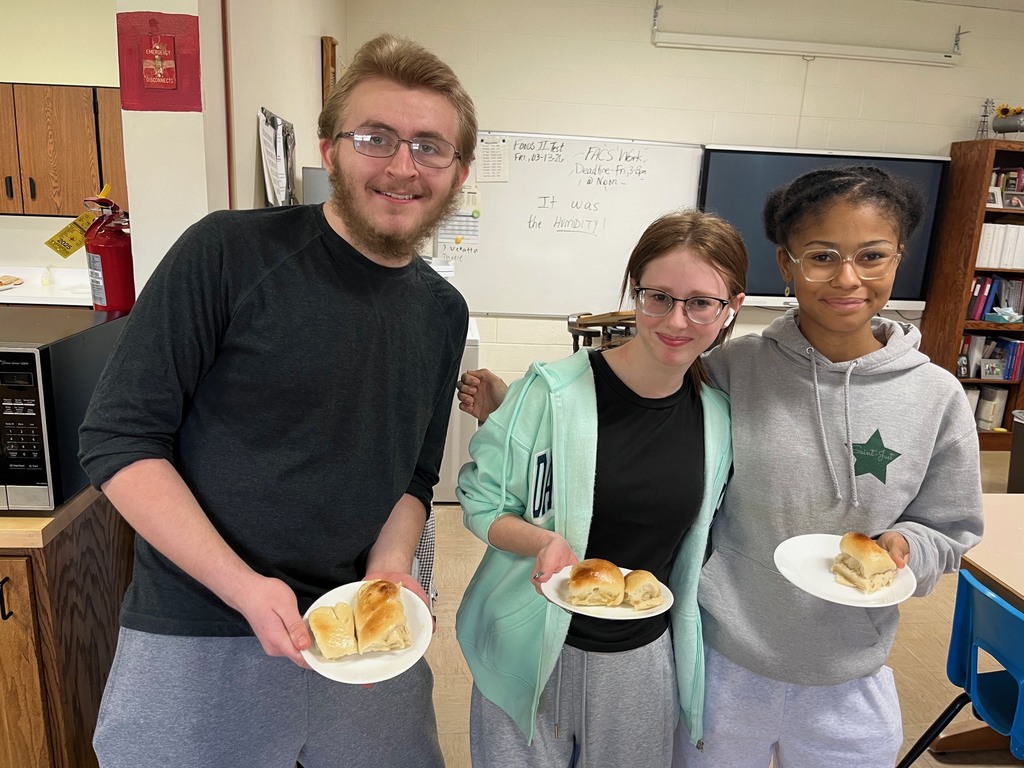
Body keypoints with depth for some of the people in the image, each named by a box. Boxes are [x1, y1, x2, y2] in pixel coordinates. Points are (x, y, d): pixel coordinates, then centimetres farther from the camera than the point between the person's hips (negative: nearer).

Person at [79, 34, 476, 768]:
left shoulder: (444, 313, 3)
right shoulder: (230, 253, -13)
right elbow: (118, 439, -11)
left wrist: (389, 569, -9)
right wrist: (245, 588, -19)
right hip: (198, 643, -4)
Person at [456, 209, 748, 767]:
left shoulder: (719, 418, -5)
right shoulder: (554, 391, -20)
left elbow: (694, 538, 9)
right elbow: (481, 504, -12)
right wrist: (544, 541, -29)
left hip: (645, 656, 4)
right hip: (535, 650, -3)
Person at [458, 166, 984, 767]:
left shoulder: (937, 397, -9)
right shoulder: (731, 372, -14)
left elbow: (952, 533, 3)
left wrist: (906, 548, -19)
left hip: (848, 679, 2)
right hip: (724, 659, -1)